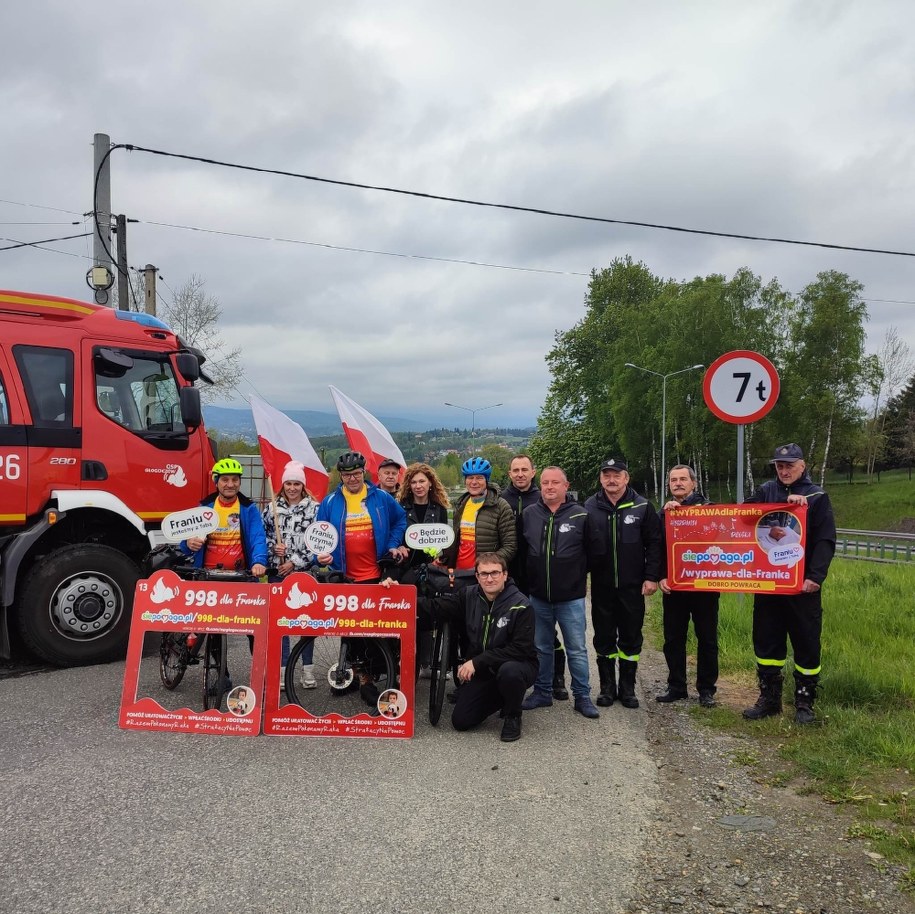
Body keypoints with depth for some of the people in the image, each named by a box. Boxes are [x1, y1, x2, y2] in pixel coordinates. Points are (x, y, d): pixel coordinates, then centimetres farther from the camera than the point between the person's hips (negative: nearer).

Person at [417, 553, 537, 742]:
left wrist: (477, 661, -25)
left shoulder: (520, 605, -19)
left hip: (517, 664, -4)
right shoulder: (469, 596, -4)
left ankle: (512, 716, -7)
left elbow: (520, 649, -24)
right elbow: (434, 606, -6)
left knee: (509, 671, -39)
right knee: (461, 721, -5)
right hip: (482, 671, 5)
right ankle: (500, 697, 22)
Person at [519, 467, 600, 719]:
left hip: (571, 597, -3)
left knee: (577, 650, 4)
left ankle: (582, 696, 16)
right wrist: (525, 580, 10)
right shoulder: (528, 514, 4)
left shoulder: (580, 515, -5)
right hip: (538, 596, 3)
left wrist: (580, 577, 3)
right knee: (541, 648, 14)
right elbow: (520, 550, 13)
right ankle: (542, 692, 27)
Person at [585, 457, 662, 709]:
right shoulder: (589, 508, 1)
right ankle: (607, 687, 21)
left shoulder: (642, 507, -2)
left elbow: (654, 544, -1)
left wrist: (652, 577, -7)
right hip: (601, 586, 1)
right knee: (604, 639, 8)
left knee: (631, 638, 8)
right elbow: (581, 545, 4)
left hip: (633, 586, -1)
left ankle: (627, 688, 20)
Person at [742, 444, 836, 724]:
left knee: (806, 644, 4)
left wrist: (816, 576, -20)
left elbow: (825, 541, -8)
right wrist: (784, 501, -21)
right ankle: (769, 698, 21)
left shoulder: (817, 497, 1)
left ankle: (804, 703, 17)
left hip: (802, 585, -3)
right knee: (766, 641, 9)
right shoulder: (766, 491, 9)